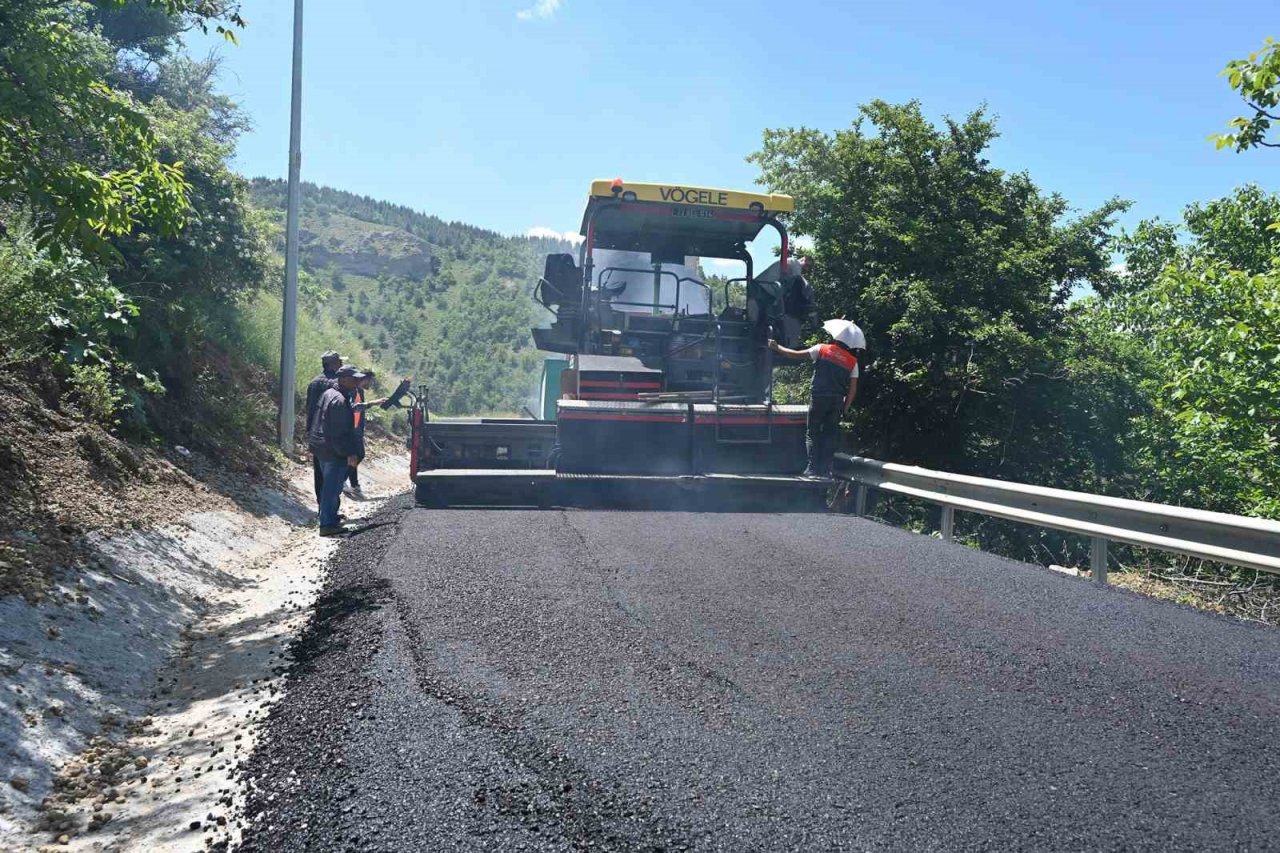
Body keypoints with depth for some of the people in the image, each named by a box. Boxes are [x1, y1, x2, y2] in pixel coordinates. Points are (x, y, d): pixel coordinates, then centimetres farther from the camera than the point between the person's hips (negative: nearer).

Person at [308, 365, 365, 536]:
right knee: (332, 487, -4)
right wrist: (350, 453, -20)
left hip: (321, 448, 11)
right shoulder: (340, 401, -22)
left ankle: (330, 517, 34)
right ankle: (327, 524, 1)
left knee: (329, 485, 22)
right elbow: (340, 432, -24)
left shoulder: (328, 394, 11)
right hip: (334, 451, -11)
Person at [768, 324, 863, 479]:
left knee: (812, 433, 6)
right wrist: (844, 408, 13)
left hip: (818, 398, -2)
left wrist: (777, 347, 17)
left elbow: (796, 355, 4)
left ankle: (813, 469, -4)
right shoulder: (852, 362, 8)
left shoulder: (822, 349, 0)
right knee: (830, 434, 11)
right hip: (837, 401, 2)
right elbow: (852, 390, 5)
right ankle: (825, 470, 7)